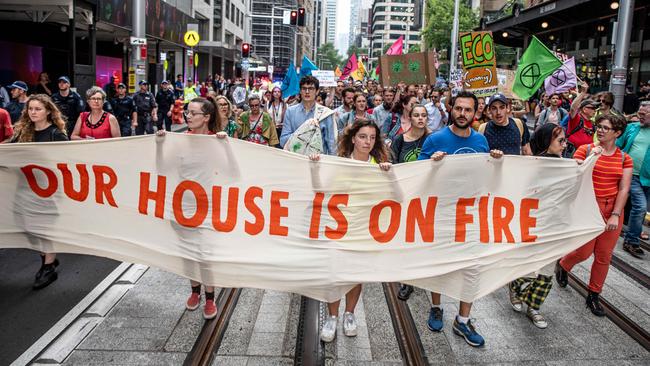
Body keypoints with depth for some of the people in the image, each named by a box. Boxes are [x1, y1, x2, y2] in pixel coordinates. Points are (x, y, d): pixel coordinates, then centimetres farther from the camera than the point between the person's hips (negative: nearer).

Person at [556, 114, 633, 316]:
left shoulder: (624, 159, 3)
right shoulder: (585, 150, -5)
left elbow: (624, 189, -2)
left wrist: (616, 215, -11)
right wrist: (592, 157, -21)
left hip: (613, 210, 3)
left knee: (604, 256, 8)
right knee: (584, 252, 0)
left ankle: (594, 295, 24)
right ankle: (562, 265, 34)